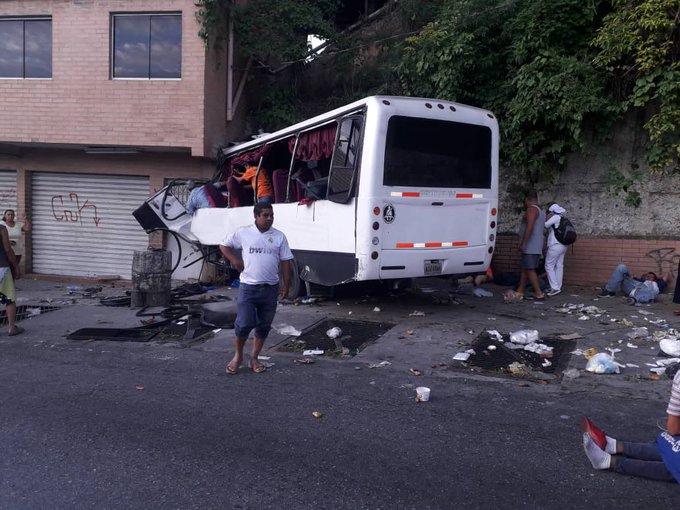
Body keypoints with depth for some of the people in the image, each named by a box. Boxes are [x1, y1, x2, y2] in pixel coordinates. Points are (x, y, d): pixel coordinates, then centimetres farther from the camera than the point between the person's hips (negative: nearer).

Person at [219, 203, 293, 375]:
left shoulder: (279, 236, 3)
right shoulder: (243, 233, 0)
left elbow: (285, 262, 4)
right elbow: (224, 245, 12)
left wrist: (286, 285, 0)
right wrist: (234, 259, -2)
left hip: (270, 288, 2)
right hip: (248, 287, -2)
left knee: (264, 326, 9)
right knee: (244, 324, -7)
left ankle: (254, 358, 24)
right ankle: (238, 355, 17)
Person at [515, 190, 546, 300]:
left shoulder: (531, 209, -12)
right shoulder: (541, 211, 19)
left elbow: (529, 227, -24)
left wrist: (523, 243, -24)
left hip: (530, 246, -10)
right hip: (537, 247, 10)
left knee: (530, 270, -8)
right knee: (525, 269, 12)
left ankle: (539, 293, -8)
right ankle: (520, 292, 15)